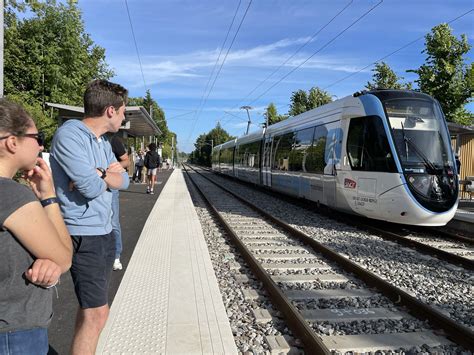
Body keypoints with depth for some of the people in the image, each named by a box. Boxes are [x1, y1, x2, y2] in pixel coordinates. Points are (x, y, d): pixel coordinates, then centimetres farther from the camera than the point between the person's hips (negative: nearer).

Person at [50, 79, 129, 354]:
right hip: (84, 234, -9)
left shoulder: (103, 141, 10)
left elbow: (125, 181, 5)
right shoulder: (70, 134, -16)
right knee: (97, 313, -6)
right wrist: (109, 175, -2)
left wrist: (99, 174, -14)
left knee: (91, 306, 18)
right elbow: (92, 188, -23)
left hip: (105, 231, 9)